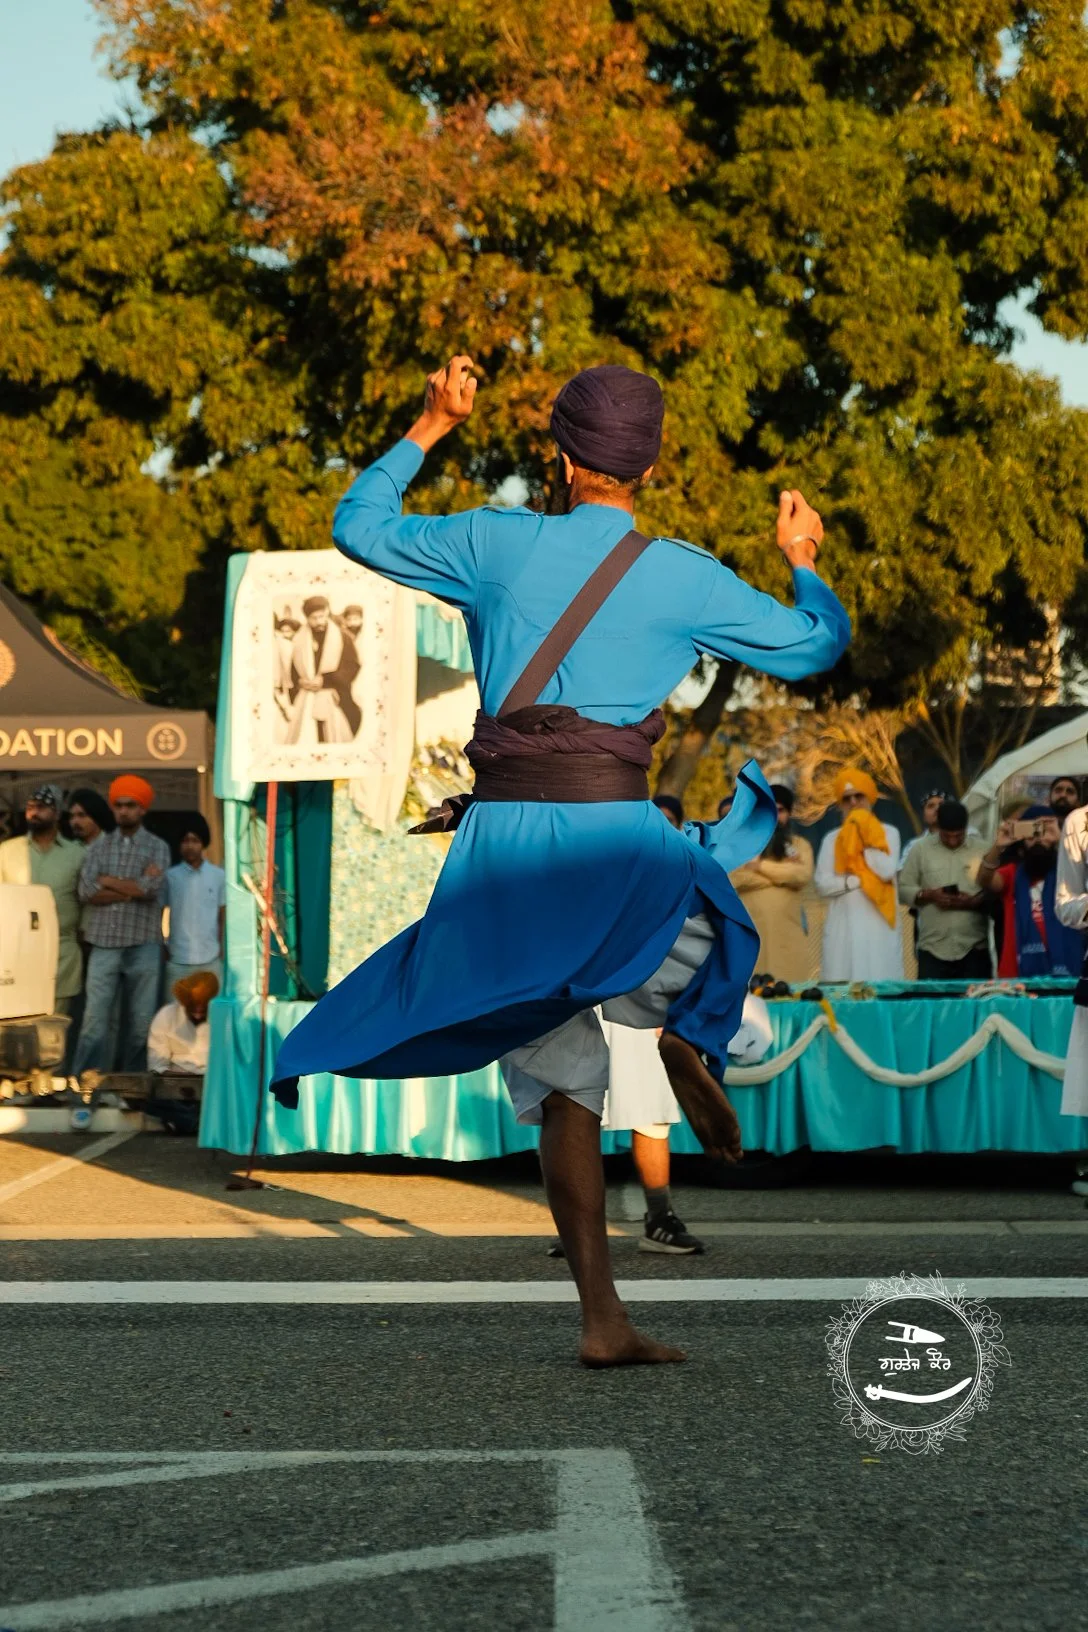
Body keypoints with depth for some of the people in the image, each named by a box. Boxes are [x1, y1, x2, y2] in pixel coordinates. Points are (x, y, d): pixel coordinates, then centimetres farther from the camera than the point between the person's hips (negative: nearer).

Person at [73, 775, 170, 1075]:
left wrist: (108, 881, -4)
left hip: (143, 947, 0)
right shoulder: (99, 846, 10)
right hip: (104, 944, 1)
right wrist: (133, 888, -9)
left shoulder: (157, 848, 6)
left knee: (142, 1024, 3)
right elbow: (86, 890, -5)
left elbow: (152, 888, -12)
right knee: (94, 1022, -4)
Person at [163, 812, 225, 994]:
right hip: (177, 961, -1)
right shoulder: (170, 876, 1)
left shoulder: (218, 876, 3)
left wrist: (223, 952, 4)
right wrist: (162, 949, 0)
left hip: (210, 960, 1)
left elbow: (223, 918, 8)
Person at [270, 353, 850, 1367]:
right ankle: (683, 1029, -11)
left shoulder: (496, 543, 9)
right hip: (612, 829, -3)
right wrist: (805, 565, 36)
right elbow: (814, 646, 17)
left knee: (562, 1080, 9)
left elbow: (359, 528, 24)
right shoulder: (684, 577, 6)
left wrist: (430, 428, 32)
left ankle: (601, 1317, 1)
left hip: (501, 828, 3)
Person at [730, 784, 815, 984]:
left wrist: (761, 866, -5)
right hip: (751, 933, -1)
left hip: (787, 933, 1)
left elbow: (803, 875, -6)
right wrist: (785, 871, -4)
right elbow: (737, 878, -9)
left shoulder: (799, 845, 14)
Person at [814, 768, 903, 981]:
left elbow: (887, 871, -10)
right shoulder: (832, 839, 10)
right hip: (843, 926, 1)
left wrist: (865, 841, -3)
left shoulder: (888, 833, 7)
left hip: (878, 924, -1)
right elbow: (822, 884, -1)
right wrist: (859, 880, -10)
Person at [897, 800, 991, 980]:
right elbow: (903, 889, 4)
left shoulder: (982, 851, 6)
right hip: (933, 948, 0)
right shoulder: (921, 851, 7)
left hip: (974, 948, 0)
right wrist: (929, 895, -12)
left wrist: (974, 902, -17)